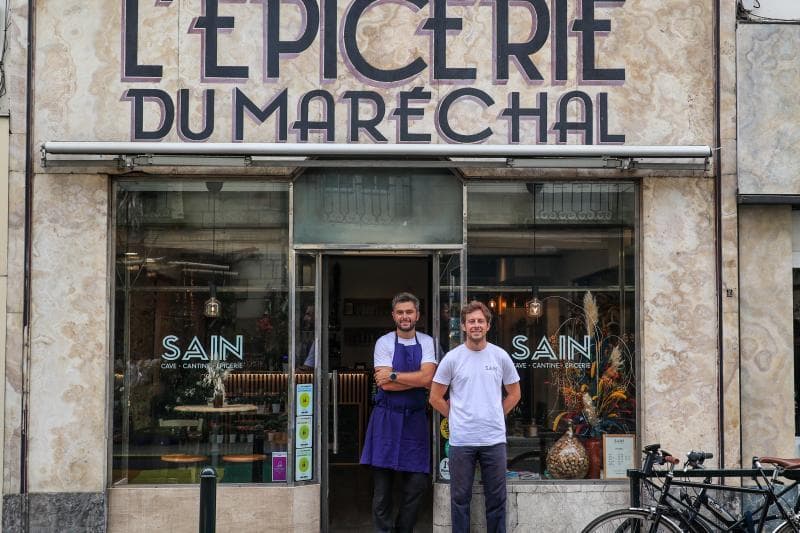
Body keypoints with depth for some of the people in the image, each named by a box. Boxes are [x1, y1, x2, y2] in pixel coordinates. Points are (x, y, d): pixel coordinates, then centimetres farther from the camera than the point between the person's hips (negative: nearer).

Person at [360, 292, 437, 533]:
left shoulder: (427, 343, 6)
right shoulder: (384, 343, 0)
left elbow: (427, 377, -10)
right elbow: (385, 385, -10)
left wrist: (393, 375, -12)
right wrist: (419, 379, -9)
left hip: (415, 418, 2)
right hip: (387, 417, -2)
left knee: (417, 482, 1)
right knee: (382, 482, 0)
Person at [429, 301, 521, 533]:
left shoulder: (500, 356, 3)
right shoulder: (452, 358, -1)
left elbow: (514, 393, 13)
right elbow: (435, 397, 4)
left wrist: (496, 416, 6)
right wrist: (457, 417, 2)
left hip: (494, 439, 1)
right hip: (461, 441, -1)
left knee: (497, 499, 8)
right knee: (460, 498, 7)